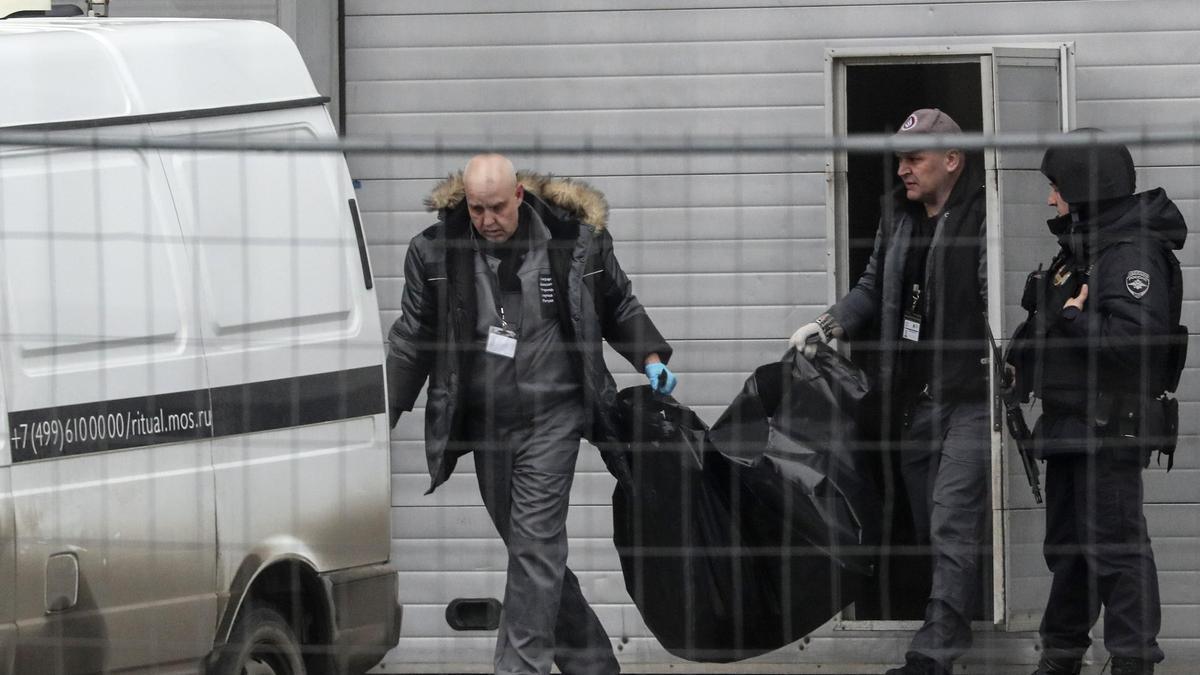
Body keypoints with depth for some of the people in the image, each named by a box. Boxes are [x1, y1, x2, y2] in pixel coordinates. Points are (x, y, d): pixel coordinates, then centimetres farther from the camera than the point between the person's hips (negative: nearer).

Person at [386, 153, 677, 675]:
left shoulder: (576, 240, -2)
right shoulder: (436, 251, 1)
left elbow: (618, 306, 15)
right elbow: (412, 339, 9)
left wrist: (651, 358, 2)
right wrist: (384, 414, 6)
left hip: (551, 417, -3)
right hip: (482, 422, 3)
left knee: (534, 543, -13)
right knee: (528, 548, 8)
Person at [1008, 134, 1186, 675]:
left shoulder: (1132, 252, -16)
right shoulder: (1081, 247, 16)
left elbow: (1130, 336, -29)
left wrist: (1072, 316, -17)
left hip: (1110, 426, -11)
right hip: (1072, 422, 11)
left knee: (1114, 545, -9)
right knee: (1067, 544, 18)